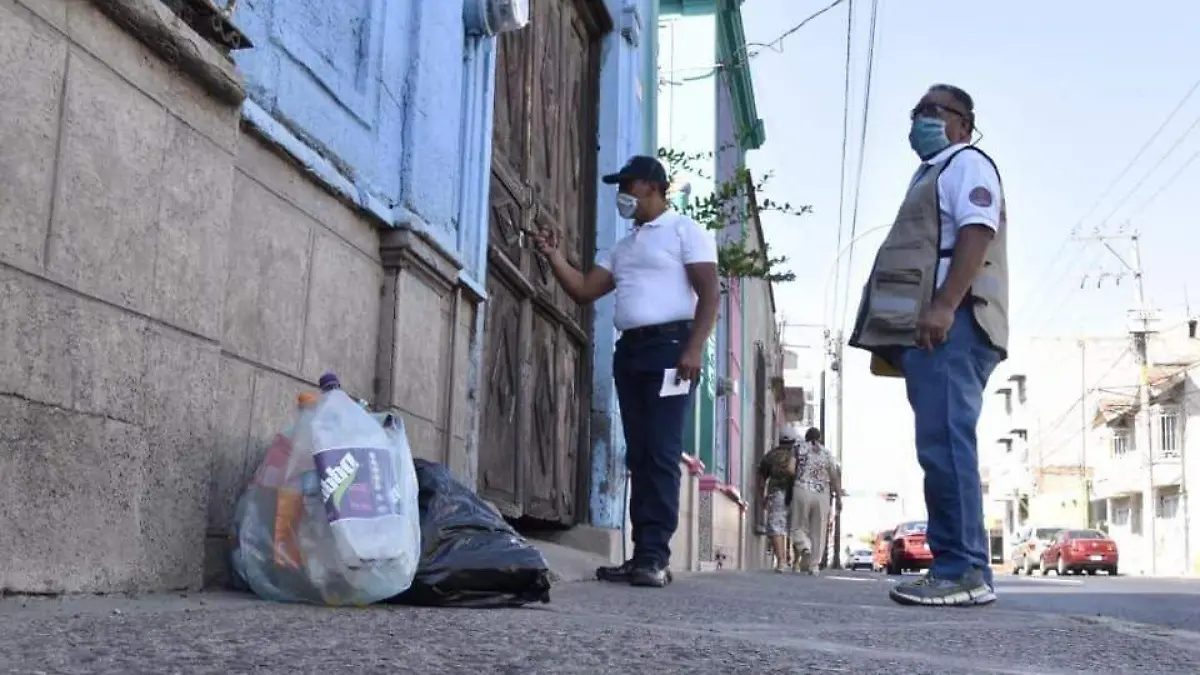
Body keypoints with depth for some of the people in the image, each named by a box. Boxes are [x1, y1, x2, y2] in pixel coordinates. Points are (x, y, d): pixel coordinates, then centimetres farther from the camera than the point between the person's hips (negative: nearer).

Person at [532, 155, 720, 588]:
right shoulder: (622, 247, 25)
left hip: (668, 345, -7)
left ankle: (655, 558, -15)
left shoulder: (685, 231, 4)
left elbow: (709, 293, -6)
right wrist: (554, 257, 4)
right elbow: (584, 291, 17)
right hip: (628, 350, 7)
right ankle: (642, 555, 4)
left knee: (661, 453, -12)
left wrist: (694, 348, -18)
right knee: (638, 455, 3)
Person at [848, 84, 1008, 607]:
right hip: (923, 328, 10)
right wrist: (892, 338, 23)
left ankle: (965, 571, -20)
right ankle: (957, 568, 5)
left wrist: (944, 306, -25)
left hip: (948, 325, -10)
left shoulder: (967, 163, 4)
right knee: (941, 447, 5)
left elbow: (977, 232, -13)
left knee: (945, 444, -17)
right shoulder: (930, 176, 32)